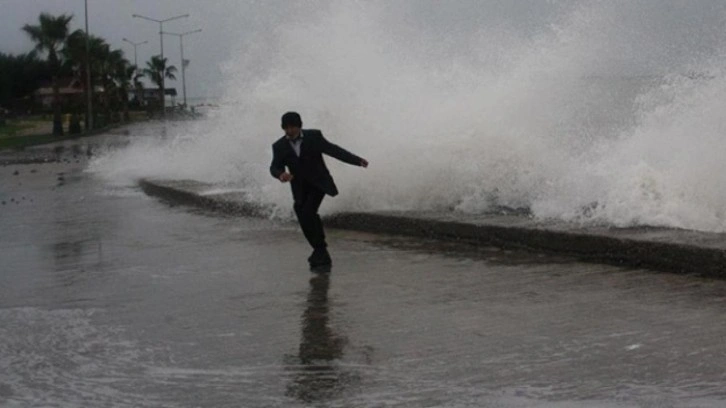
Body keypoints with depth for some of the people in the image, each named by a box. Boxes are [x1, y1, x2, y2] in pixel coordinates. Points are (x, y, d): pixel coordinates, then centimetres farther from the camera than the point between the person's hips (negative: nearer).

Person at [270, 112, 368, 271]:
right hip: (300, 189, 3)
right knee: (305, 221, -1)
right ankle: (322, 257, 13)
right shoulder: (279, 146, -2)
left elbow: (334, 150, -8)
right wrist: (281, 175, -35)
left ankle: (319, 251, -12)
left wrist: (357, 160, -17)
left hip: (319, 184, -3)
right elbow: (275, 167, -10)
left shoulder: (314, 136, -7)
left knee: (307, 213, -22)